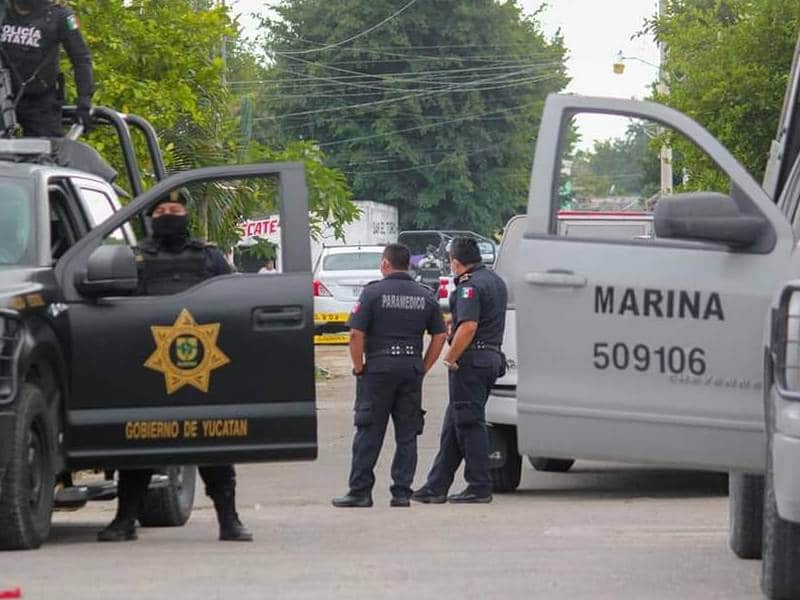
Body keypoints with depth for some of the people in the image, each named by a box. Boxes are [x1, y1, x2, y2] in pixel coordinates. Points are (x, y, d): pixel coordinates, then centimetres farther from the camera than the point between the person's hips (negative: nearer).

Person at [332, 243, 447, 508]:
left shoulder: (373, 292, -6)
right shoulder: (425, 297, 8)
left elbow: (356, 334, -12)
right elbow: (440, 336, 8)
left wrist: (359, 368, -1)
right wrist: (423, 368, 11)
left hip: (380, 367, -4)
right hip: (412, 369, 4)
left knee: (369, 433, 0)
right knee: (407, 435, 7)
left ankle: (360, 491, 0)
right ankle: (402, 492, 5)